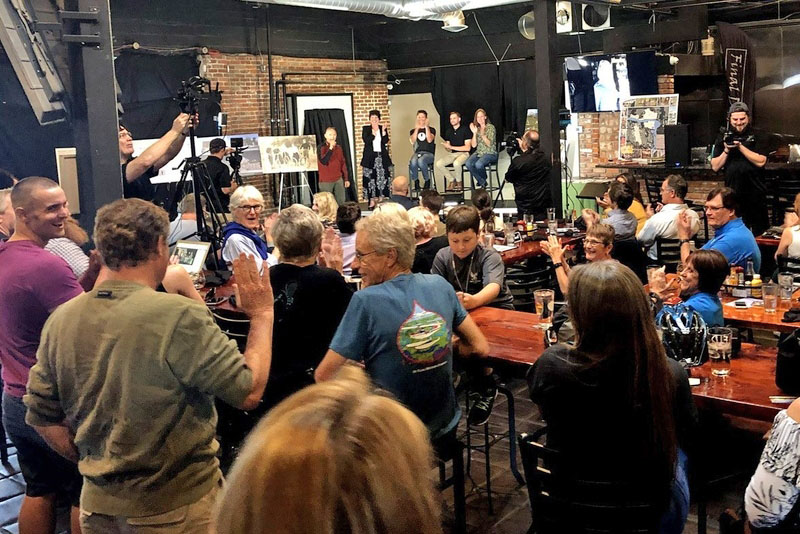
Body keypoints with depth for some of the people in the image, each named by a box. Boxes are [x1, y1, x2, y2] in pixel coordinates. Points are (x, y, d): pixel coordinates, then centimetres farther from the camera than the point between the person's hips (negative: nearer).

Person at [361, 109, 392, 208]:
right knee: (370, 179, -5)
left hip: (382, 156, 2)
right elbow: (366, 140, -10)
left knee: (382, 179, -2)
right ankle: (372, 201, -2)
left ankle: (381, 200, 4)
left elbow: (386, 141, -1)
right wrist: (374, 132, -16)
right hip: (370, 157, -2)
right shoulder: (366, 129, 6)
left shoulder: (383, 128, 11)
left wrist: (383, 131, -13)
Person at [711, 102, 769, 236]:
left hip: (756, 194, -2)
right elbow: (715, 167, 5)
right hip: (732, 194, 2)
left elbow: (760, 161, -12)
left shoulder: (756, 136, 1)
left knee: (759, 233, 6)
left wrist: (740, 146, -14)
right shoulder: (723, 137, 8)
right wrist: (726, 150, -9)